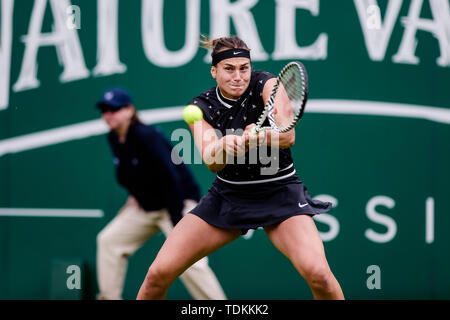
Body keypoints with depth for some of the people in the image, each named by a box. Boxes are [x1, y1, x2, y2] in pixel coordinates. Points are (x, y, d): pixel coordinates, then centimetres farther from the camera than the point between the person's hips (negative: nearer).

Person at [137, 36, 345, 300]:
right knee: (158, 274, -8)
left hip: (279, 191, -2)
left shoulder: (267, 85, -12)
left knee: (318, 274, -28)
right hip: (227, 196, 3)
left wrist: (261, 137, -51)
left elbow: (288, 136, -28)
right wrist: (224, 146, -44)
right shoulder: (201, 107, -5)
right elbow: (211, 161, -21)